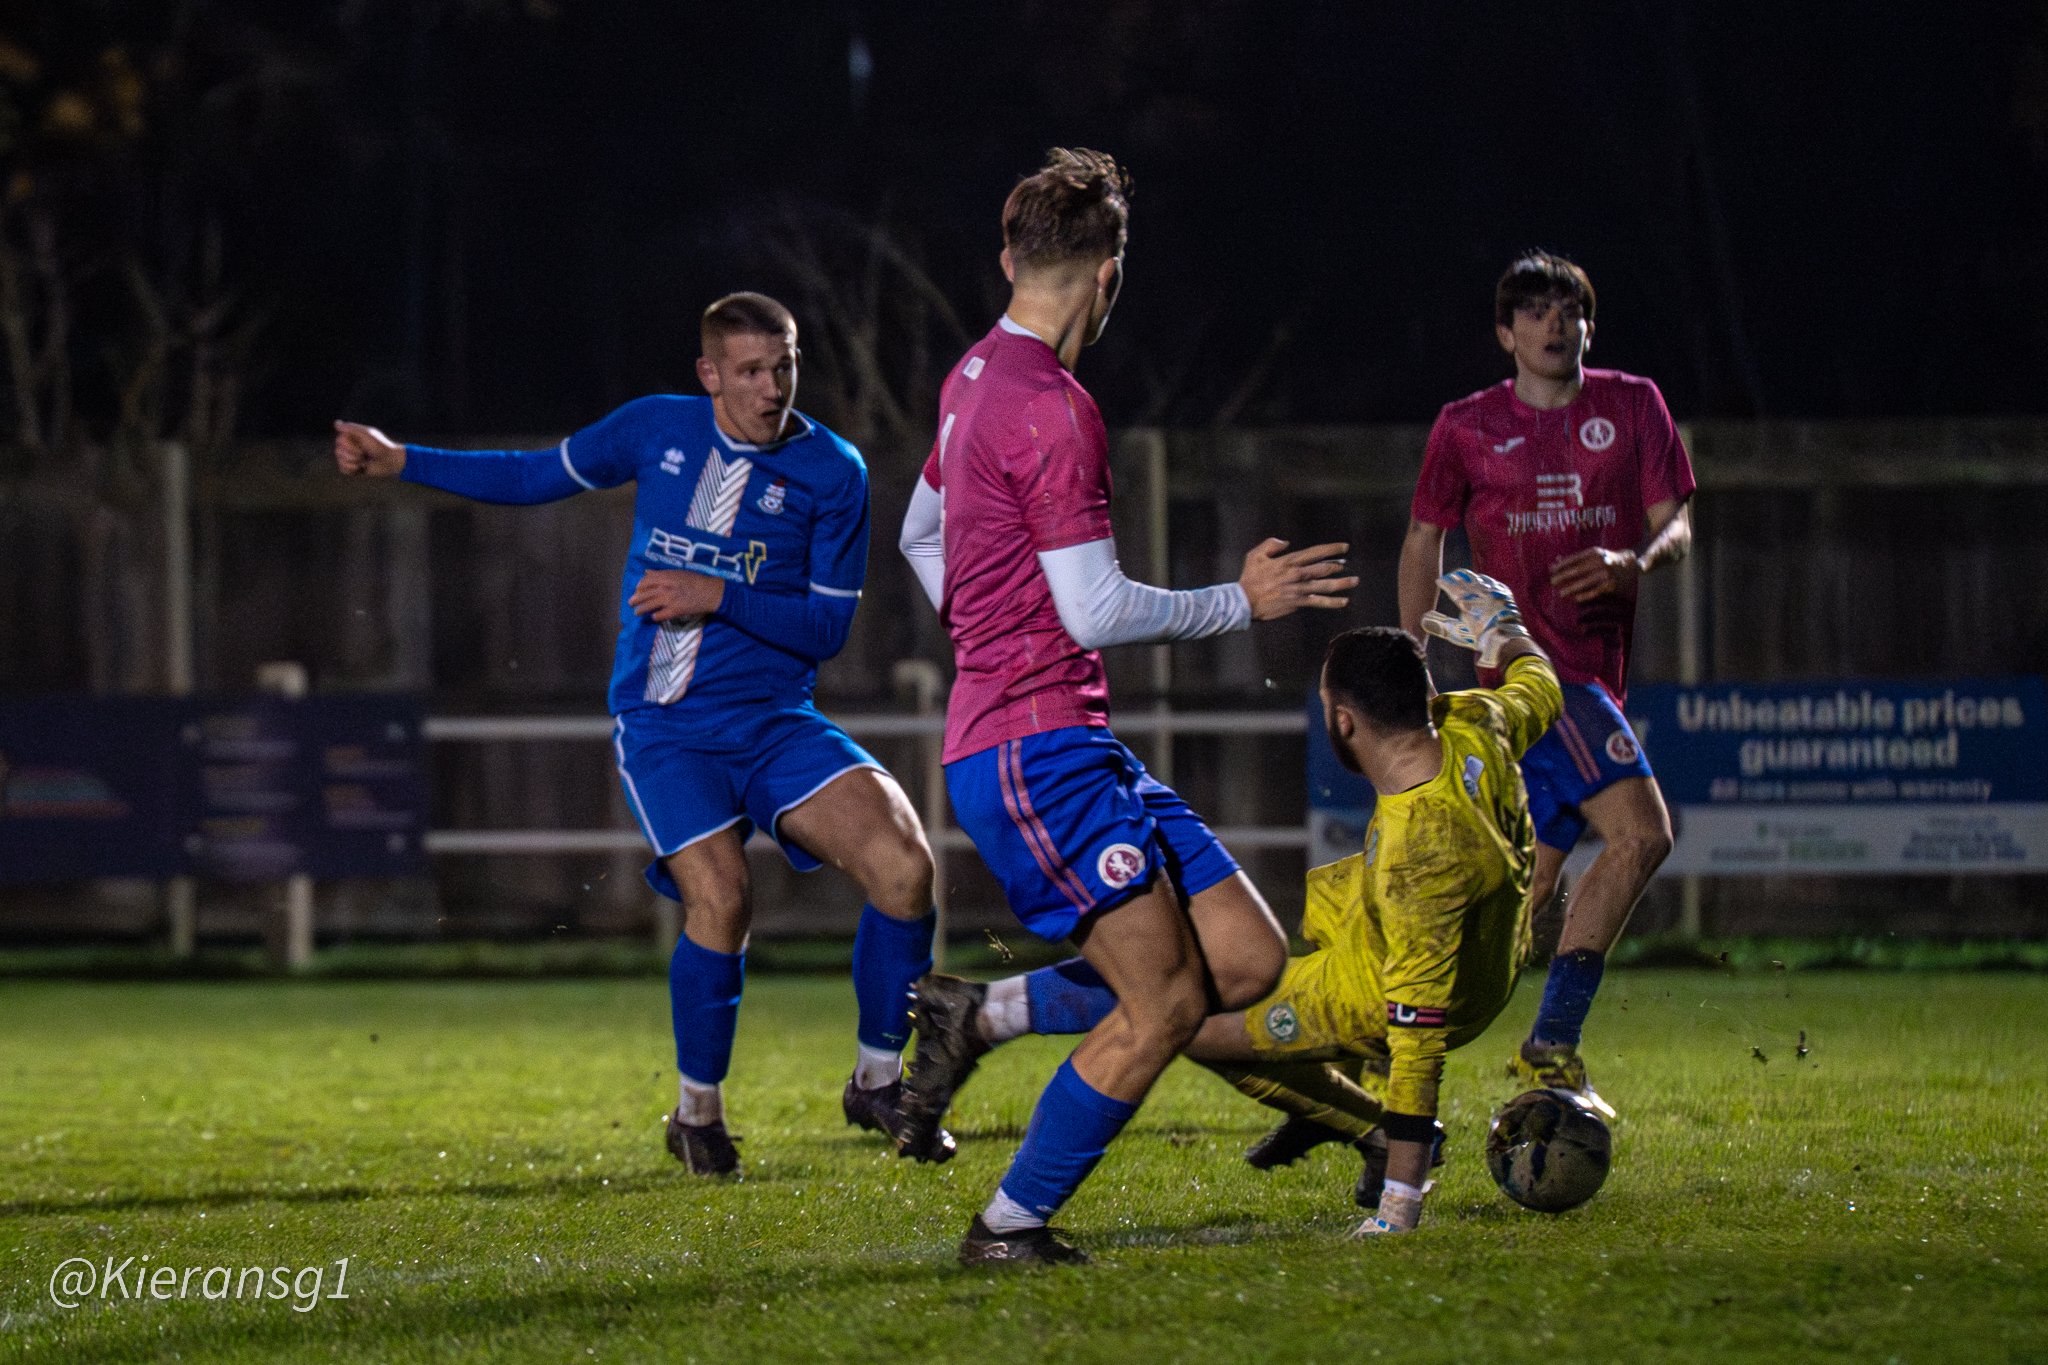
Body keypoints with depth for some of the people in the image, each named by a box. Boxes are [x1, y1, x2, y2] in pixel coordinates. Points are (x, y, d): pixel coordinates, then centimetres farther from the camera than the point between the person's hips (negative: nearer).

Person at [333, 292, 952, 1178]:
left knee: (903, 863, -19)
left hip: (772, 721, 0)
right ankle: (698, 1112, 3)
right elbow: (536, 478, 18)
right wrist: (398, 462, 16)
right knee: (719, 900, -22)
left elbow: (827, 627, -5)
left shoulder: (832, 472, -3)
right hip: (662, 727, 0)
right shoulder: (657, 429, 3)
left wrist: (717, 596, -17)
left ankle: (878, 1084, 1)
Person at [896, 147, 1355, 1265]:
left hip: (1076, 748, 10)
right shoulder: (1053, 411, -15)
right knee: (1166, 1002, -13)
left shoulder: (975, 380, 15)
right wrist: (1243, 602, -5)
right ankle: (1010, 1227, -3)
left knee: (1246, 961, 2)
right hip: (1035, 752, -10)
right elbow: (1098, 611, -18)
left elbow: (922, 534, 31)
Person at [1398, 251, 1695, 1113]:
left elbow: (1675, 526, 7)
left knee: (1529, 884, 9)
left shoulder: (1632, 407, 10)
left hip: (1596, 671, 5)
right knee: (1641, 831, -21)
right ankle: (1551, 1047, -19)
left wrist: (1634, 563, -16)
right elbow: (1424, 541, 11)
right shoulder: (1467, 427, 3)